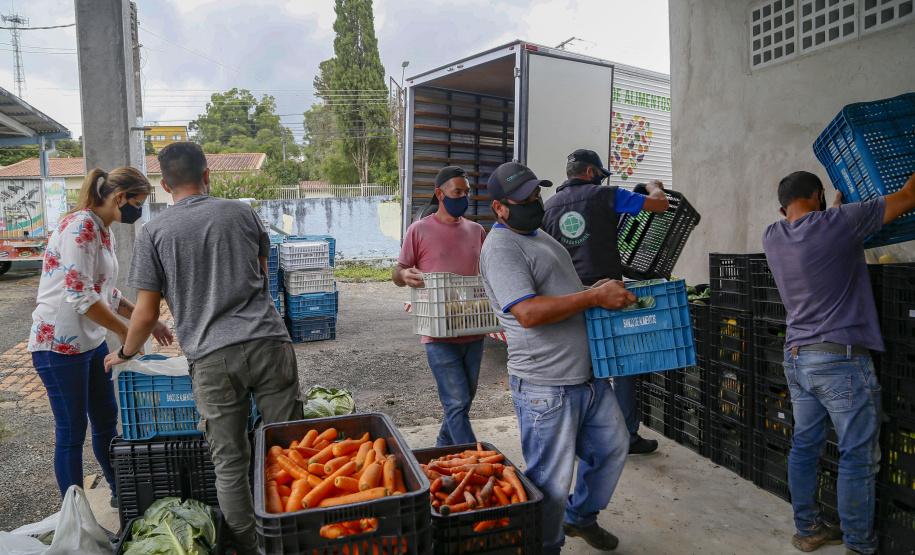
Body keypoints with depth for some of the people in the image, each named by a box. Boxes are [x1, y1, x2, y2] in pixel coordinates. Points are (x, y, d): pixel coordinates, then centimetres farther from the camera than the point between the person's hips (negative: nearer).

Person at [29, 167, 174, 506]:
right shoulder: (80, 227, -19)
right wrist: (126, 331, -15)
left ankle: (120, 492, 34)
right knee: (71, 433, 2)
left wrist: (148, 321, 12)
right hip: (60, 343, -9)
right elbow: (80, 296, -25)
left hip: (91, 341, 9)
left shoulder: (104, 232, 10)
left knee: (106, 420, 18)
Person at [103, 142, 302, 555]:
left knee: (230, 463, 10)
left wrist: (125, 353, 24)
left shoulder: (154, 232, 5)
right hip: (268, 343, 1)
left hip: (212, 358, -1)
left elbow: (147, 313, 5)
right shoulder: (242, 212, 10)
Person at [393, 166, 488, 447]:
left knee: (465, 399, 17)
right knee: (457, 404, -6)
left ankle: (444, 448, 38)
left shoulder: (476, 231, 11)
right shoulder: (419, 230, -2)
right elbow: (398, 273, 2)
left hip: (473, 331, 5)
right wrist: (405, 275, -22)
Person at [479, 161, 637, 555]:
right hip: (546, 387, -10)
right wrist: (595, 297, -22)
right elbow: (528, 312, -26)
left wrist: (600, 289, 12)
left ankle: (581, 516, 46)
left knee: (612, 446, 23)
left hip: (588, 374, 10)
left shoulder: (540, 237, 17)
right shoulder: (501, 247, -15)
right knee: (551, 482, 2)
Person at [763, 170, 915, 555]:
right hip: (841, 358, -7)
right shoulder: (837, 222, -12)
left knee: (804, 446, 14)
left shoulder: (772, 237, 5)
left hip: (796, 356, 7)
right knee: (858, 457, 4)